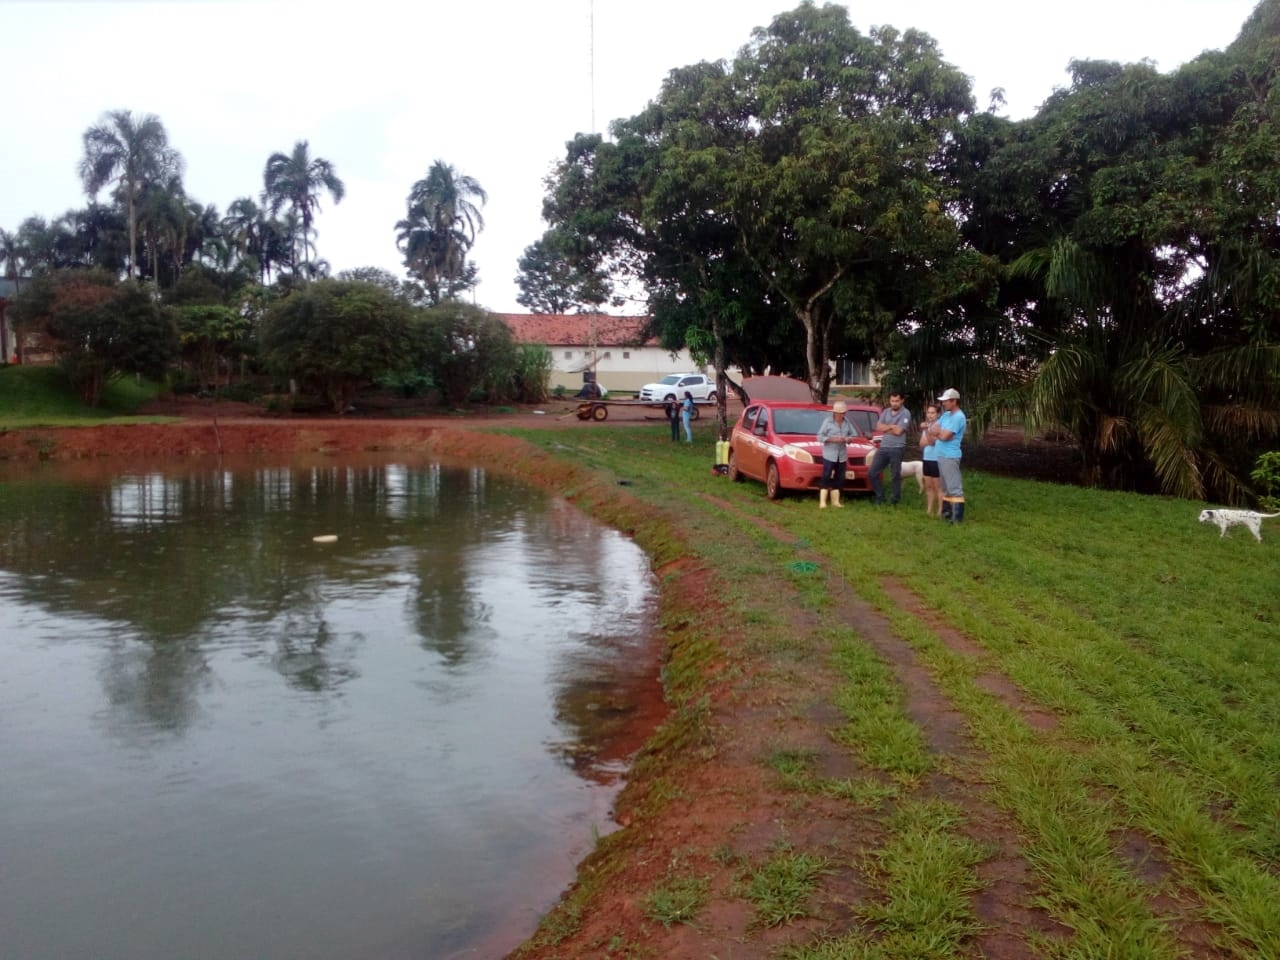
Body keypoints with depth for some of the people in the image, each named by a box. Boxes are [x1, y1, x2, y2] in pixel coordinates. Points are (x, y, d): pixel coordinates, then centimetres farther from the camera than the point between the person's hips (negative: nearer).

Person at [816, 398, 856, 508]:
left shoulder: (847, 422, 8)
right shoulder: (827, 421, -6)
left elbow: (854, 434, 15)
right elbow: (820, 437, -8)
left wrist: (847, 439, -6)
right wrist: (832, 439, -18)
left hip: (842, 456, 5)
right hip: (829, 455, -5)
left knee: (839, 478, 6)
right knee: (826, 477, -8)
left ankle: (835, 501, 13)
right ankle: (822, 502, -7)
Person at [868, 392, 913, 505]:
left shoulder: (905, 413, -7)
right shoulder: (886, 412, 13)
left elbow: (898, 431, -16)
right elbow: (878, 427, 2)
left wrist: (886, 427, -2)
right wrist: (892, 426, -10)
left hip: (897, 448, -6)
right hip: (883, 447, 6)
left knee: (895, 476, 1)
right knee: (873, 472, 3)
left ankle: (894, 500, 10)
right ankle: (880, 497, 14)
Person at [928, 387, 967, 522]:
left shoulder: (958, 417, -15)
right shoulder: (946, 414, 14)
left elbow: (944, 436, -21)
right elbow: (932, 430, 13)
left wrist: (938, 432, 1)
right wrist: (940, 434, -7)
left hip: (950, 457, -10)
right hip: (941, 455, 10)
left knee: (954, 487, -9)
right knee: (946, 487, 16)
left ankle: (957, 517, -10)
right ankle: (947, 513, 24)